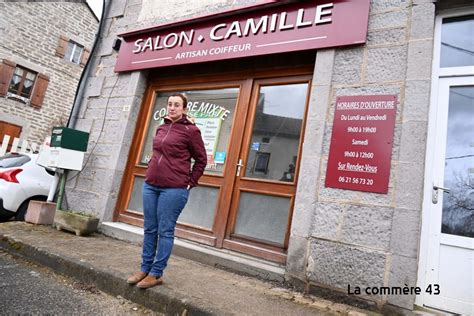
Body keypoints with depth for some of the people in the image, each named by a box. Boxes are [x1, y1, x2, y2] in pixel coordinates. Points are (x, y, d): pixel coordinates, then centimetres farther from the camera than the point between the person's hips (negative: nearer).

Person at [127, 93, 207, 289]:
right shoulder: (161, 128, 14)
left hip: (174, 189, -6)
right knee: (149, 229, 12)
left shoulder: (190, 130, -5)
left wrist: (190, 183, -1)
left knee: (165, 231, 2)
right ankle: (145, 269, 26)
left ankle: (156, 274, 15)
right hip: (150, 185, 7)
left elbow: (201, 159, 0)